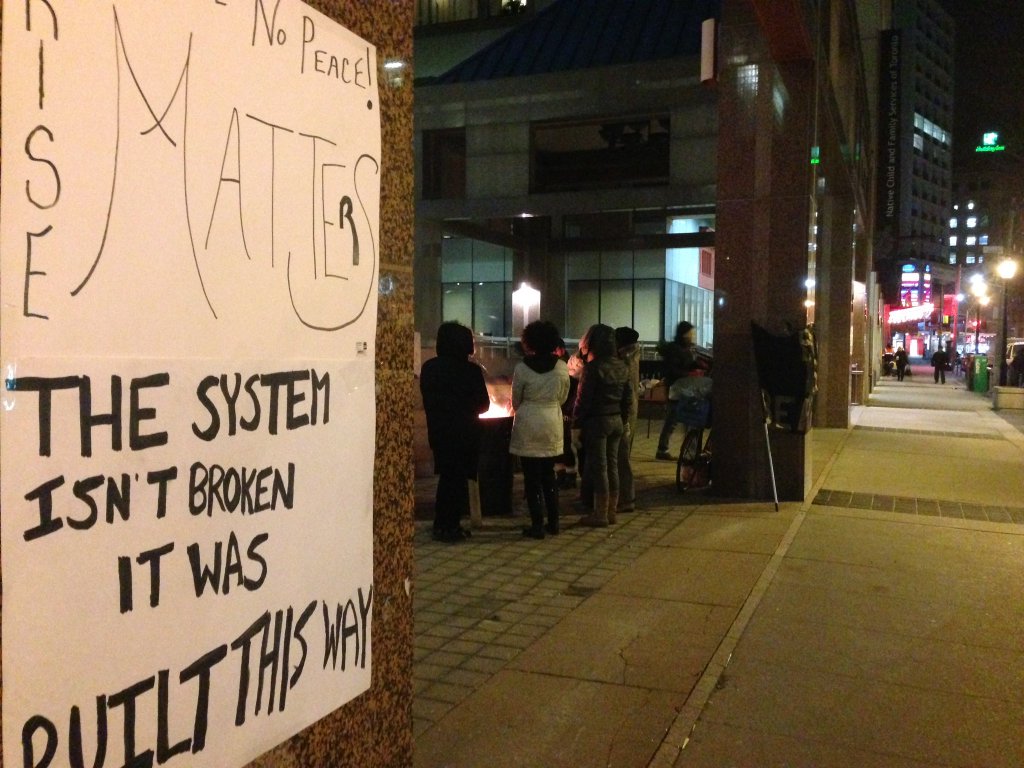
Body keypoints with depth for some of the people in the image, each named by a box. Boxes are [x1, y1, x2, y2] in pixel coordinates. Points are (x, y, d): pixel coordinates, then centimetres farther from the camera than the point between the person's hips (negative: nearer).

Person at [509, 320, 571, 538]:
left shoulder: (522, 367, -12)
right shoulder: (561, 367, -5)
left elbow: (515, 401, 0)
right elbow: (562, 397, 8)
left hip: (528, 426, -3)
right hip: (553, 425, 3)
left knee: (532, 477, 5)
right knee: (549, 474, 16)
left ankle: (537, 525, 6)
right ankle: (553, 522, 20)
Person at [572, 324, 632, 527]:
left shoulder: (593, 367, -15)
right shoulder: (622, 367, 7)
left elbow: (583, 398, -14)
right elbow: (628, 396, 10)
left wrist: (576, 421, -4)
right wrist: (623, 419, 17)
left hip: (596, 421, -7)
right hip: (616, 421, 7)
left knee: (598, 467, -1)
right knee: (612, 465, 12)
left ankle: (600, 514, 4)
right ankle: (611, 511, 19)